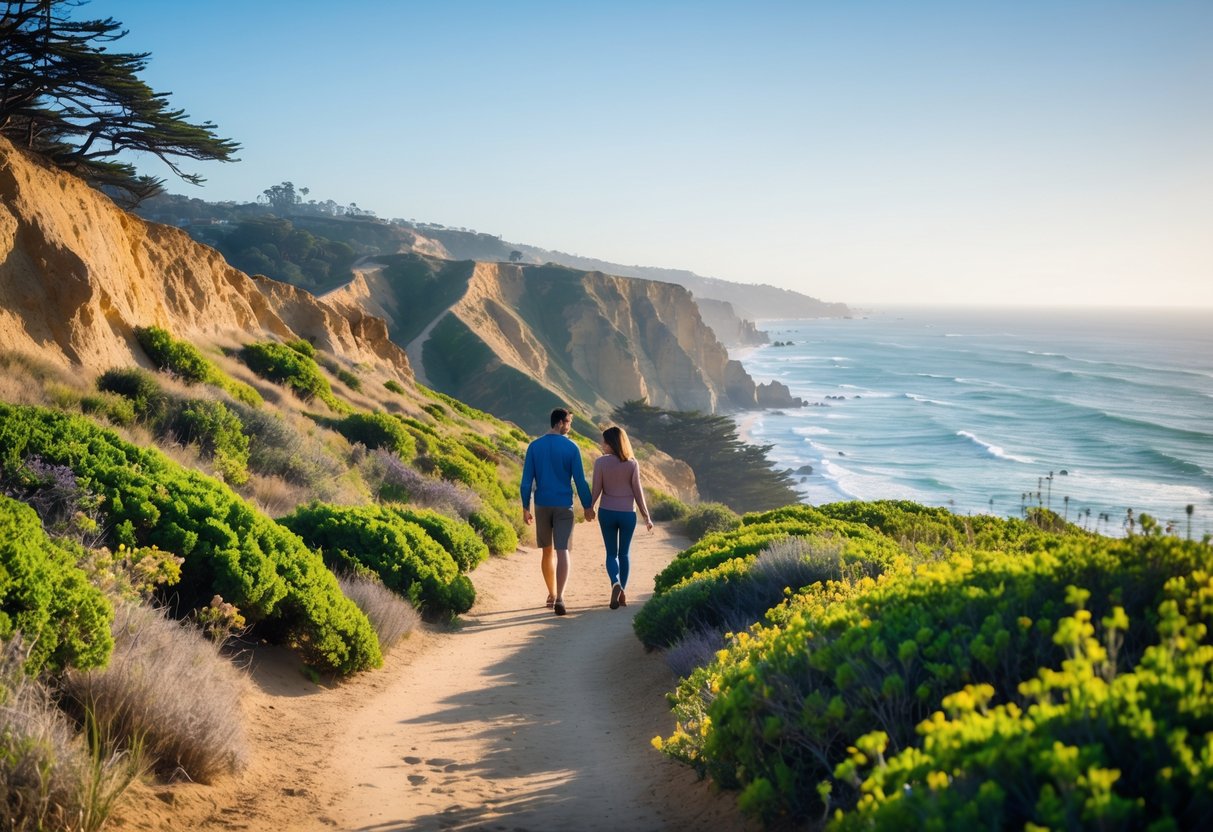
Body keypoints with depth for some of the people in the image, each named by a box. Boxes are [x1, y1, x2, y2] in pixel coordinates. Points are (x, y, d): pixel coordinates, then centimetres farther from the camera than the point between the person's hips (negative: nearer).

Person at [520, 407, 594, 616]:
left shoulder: (534, 446, 1)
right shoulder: (571, 447, -6)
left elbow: (527, 480, 0)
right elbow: (580, 480, -5)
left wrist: (525, 508, 6)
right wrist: (587, 506, 4)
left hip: (542, 505, 3)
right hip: (564, 506, -3)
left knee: (547, 551, 16)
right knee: (562, 551, -6)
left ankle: (551, 594, 28)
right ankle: (559, 598, -19)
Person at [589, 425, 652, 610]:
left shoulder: (600, 462, -9)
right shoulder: (632, 463, -5)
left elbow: (596, 490, -6)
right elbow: (637, 491, -5)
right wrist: (646, 516, 2)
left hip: (607, 512, -1)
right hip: (627, 513, 1)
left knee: (611, 553, 10)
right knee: (623, 553, 15)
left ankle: (615, 583, -17)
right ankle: (622, 593, 18)